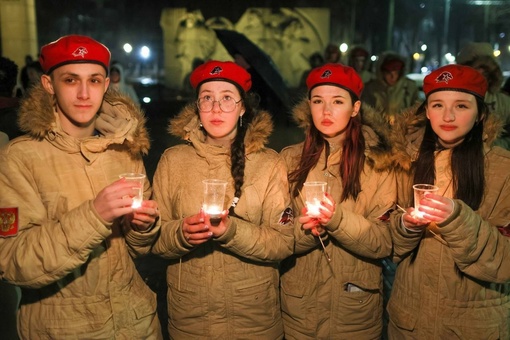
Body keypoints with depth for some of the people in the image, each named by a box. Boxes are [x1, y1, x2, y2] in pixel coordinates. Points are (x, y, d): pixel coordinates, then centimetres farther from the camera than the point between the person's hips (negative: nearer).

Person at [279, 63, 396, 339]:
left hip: (357, 307, -1)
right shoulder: (290, 159, -2)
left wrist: (338, 219, -27)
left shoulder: (378, 163, -6)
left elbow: (384, 243, -11)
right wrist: (305, 230, -22)